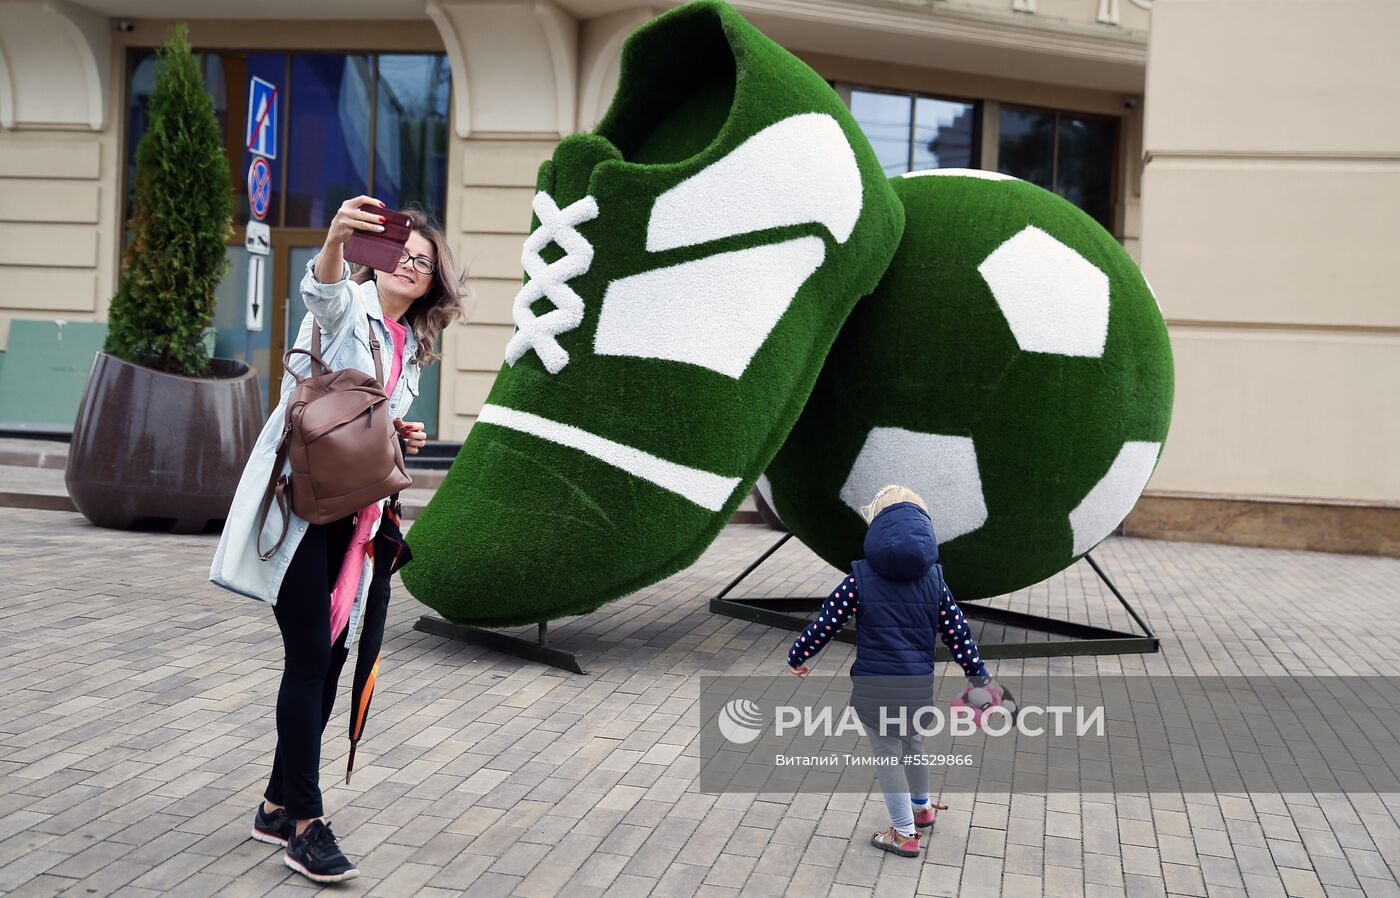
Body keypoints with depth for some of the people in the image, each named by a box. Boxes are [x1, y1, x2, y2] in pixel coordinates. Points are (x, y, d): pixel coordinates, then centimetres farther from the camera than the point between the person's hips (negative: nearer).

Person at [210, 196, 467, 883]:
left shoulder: (412, 346, 15)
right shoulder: (348, 305, -6)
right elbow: (322, 289, -31)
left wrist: (404, 436, 2)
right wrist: (336, 240, -52)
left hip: (352, 510, 8)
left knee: (332, 652, 8)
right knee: (310, 654, -11)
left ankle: (278, 805, 20)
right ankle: (305, 824, -6)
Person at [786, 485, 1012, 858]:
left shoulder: (862, 578, -10)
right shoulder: (933, 578, -1)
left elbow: (826, 623, -5)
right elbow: (957, 631, 2)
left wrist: (798, 656, 10)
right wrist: (981, 677, 11)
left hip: (875, 687, -4)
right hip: (919, 684, 4)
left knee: (887, 754, 11)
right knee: (912, 742, 28)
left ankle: (905, 834, 21)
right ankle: (921, 807, 48)